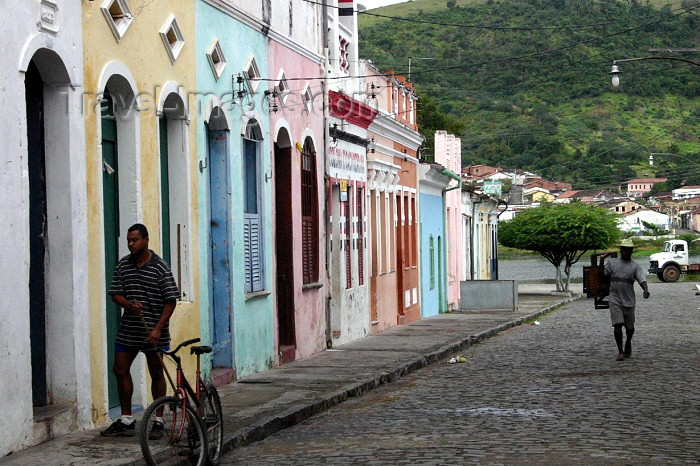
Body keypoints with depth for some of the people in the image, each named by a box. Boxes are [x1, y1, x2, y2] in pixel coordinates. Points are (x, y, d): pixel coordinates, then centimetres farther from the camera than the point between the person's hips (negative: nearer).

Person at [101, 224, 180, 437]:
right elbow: (115, 294, 7)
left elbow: (170, 301, -9)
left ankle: (158, 421, 14)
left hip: (153, 332, -5)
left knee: (156, 373, 4)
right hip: (128, 329, 5)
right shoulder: (123, 265, 5)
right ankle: (126, 420, 17)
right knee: (120, 369, 5)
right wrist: (128, 304, -15)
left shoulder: (160, 267, -9)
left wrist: (158, 328, -17)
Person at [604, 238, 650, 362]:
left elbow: (642, 279, -14)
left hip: (629, 301, 0)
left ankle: (628, 343, 41)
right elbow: (603, 274, 18)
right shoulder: (612, 263, 7)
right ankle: (620, 352, -7)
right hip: (615, 300, 0)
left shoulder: (635, 266, 1)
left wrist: (646, 290, -30)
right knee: (617, 325, -11)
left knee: (629, 326, 11)